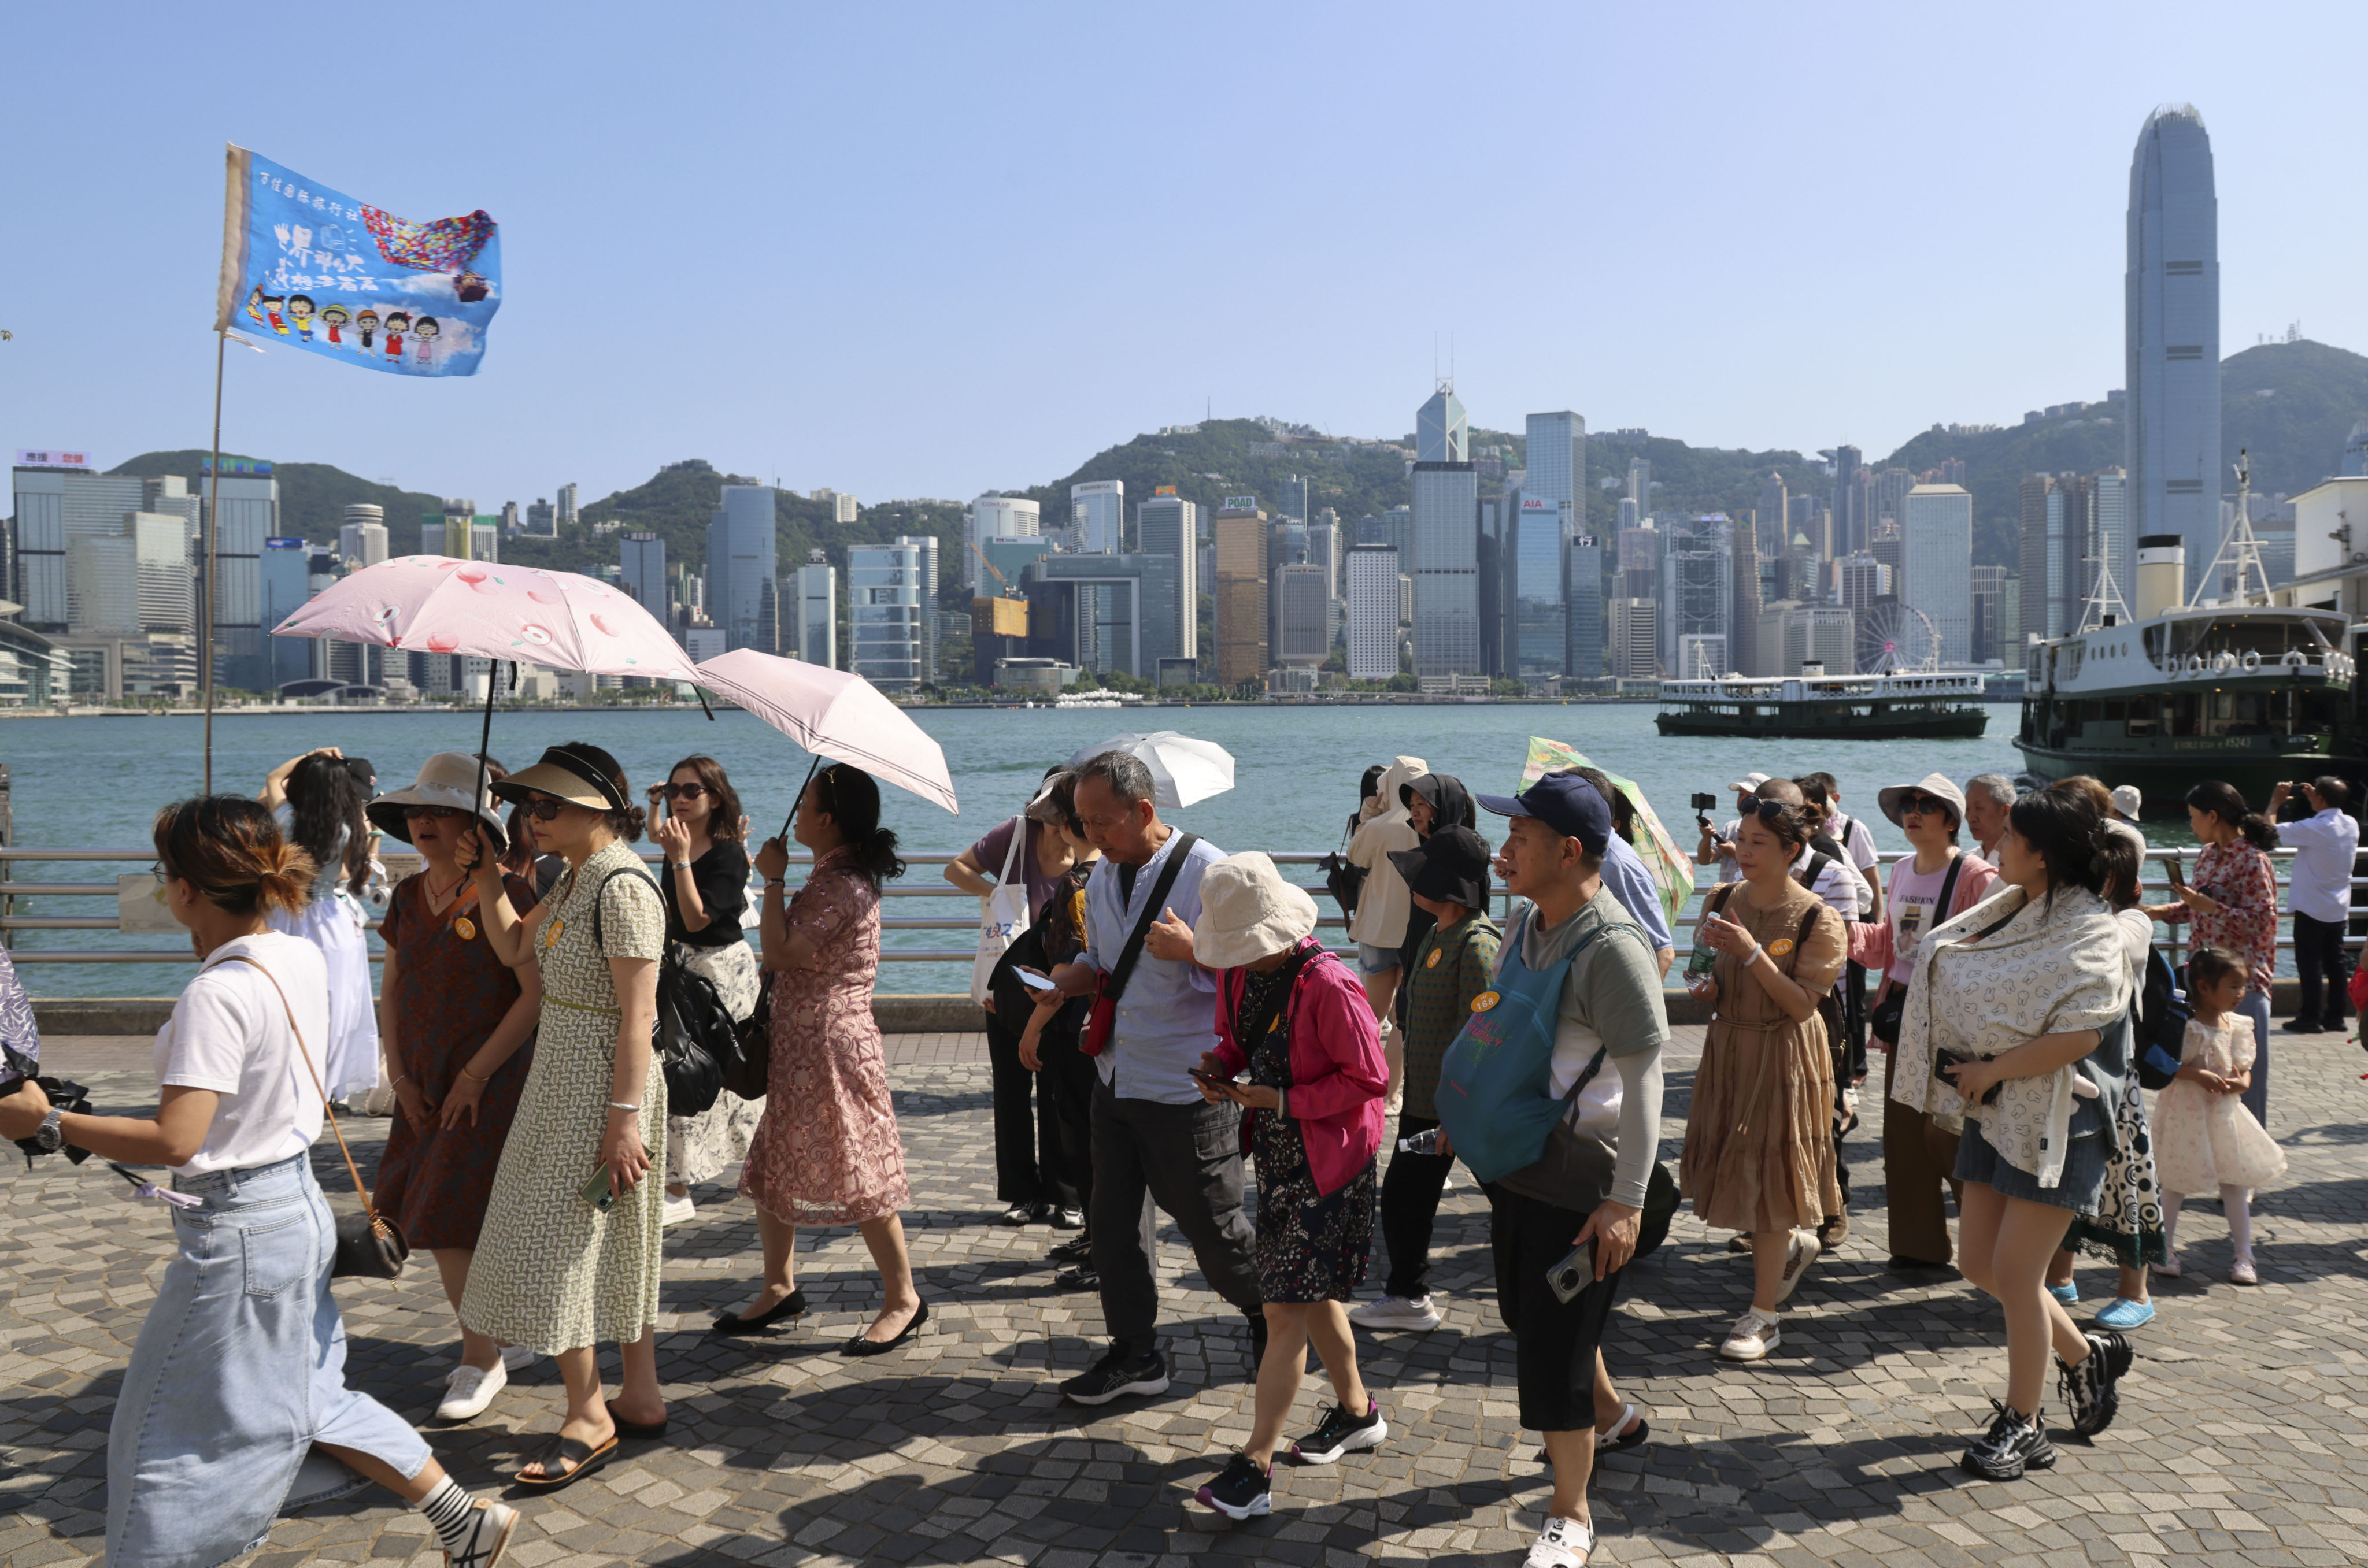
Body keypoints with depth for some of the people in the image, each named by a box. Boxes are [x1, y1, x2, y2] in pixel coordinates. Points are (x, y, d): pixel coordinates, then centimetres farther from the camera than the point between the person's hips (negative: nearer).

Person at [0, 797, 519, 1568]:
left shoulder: (217, 994, -24)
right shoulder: (303, 959, 1)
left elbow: (175, 1140, -28)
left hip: (239, 1229, -9)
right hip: (297, 1206, 9)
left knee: (171, 1430, 10)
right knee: (306, 1397, 21)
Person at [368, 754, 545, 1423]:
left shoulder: (507, 895, -14)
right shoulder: (409, 896, 7)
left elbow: (536, 994, -17)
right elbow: (391, 989, 13)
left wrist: (475, 1075, -16)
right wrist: (401, 1076, 3)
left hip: (491, 1083, -7)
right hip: (426, 1085, 7)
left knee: (450, 1224, -7)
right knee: (424, 1214, 12)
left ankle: (482, 1360, 12)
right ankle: (508, 1338, 30)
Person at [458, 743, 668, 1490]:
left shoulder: (622, 888, -21)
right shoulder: (576, 877, 9)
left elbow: (638, 1015, -23)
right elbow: (512, 945, 19)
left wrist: (624, 1118, -24)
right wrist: (488, 880, 5)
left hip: (600, 1089, -10)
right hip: (562, 1082, 10)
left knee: (556, 1248, -3)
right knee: (611, 1248, 16)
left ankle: (589, 1417, 11)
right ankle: (641, 1398, 27)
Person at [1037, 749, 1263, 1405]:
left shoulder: (1208, 872, -16)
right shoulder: (1103, 878, 8)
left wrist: (1191, 949, -32)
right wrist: (1066, 980, 0)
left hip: (1190, 1089, -7)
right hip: (1117, 1078, 7)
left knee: (1210, 1223, 5)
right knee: (1113, 1220, 10)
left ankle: (1267, 1319, 32)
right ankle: (1135, 1355, 25)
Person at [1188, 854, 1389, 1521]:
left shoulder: (1328, 984, -24)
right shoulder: (1239, 971, 0)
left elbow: (1369, 1078, -20)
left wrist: (1279, 1099, -22)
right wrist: (1219, 1068, -7)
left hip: (1328, 1160, -8)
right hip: (1278, 1153, 9)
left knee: (1286, 1310, -7)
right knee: (1312, 1295, 21)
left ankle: (1255, 1466, -1)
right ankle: (1356, 1413, 40)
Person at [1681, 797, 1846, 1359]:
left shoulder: (1817, 919, -14)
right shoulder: (1724, 900, 2)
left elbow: (1802, 1004, -18)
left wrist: (1753, 953, -26)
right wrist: (1704, 986, -7)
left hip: (1784, 1055, -5)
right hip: (1727, 1046, 6)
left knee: (1768, 1172, -1)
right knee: (1726, 1166, 11)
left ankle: (1762, 1316, 10)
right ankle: (1794, 1242, 41)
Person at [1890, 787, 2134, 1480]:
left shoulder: (2088, 931, -16)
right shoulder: (2009, 911, 10)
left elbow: (2078, 1037, -25)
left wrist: (1988, 1070, -17)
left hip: (2056, 1118, -8)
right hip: (1995, 1112, 8)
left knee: (2015, 1271, -4)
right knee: (1980, 1261, 12)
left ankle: (2022, 1426, 12)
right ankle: (2085, 1354, 34)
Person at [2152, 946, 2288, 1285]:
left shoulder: (2237, 1026, 3)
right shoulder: (2182, 1024, -15)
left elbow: (2243, 1071, 10)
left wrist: (2240, 1084, -12)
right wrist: (2198, 1075, -27)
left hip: (2223, 1113, 5)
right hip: (2186, 1113, -5)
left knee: (2236, 1183, 7)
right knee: (2176, 1182, 7)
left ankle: (2243, 1256, 17)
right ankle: (2165, 1249, 21)